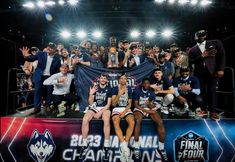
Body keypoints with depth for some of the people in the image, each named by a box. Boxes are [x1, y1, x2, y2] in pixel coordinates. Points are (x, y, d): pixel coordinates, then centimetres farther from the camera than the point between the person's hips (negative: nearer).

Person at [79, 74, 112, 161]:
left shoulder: (109, 89, 2)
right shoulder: (94, 87, 4)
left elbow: (108, 104, -2)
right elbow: (90, 103, 0)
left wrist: (100, 112, -15)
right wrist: (91, 94, -18)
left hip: (104, 108, -1)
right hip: (94, 107, 2)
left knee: (106, 120, -35)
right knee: (85, 120, -28)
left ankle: (106, 146, -24)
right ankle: (85, 145, -12)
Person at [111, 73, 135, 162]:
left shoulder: (129, 89, 9)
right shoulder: (115, 89, 2)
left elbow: (129, 104, 8)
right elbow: (113, 104, -5)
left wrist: (124, 112, -11)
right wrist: (119, 94, -19)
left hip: (126, 109, 2)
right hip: (117, 109, -1)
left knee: (132, 122, -31)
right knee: (116, 123, -35)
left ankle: (123, 147, -25)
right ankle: (125, 147, -34)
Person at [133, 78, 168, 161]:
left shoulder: (151, 92, 5)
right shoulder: (137, 91, -4)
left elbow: (152, 106, 1)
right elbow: (135, 104, -7)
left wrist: (150, 104, -24)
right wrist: (147, 111, -16)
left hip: (150, 109, 3)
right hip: (139, 108, -3)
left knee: (160, 122, -24)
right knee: (138, 121, -37)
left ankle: (161, 147, -11)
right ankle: (136, 147, -25)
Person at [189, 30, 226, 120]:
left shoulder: (216, 43, 9)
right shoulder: (193, 50, 10)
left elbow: (222, 55, 3)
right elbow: (190, 62, 0)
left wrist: (221, 69, -6)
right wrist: (202, 56, -11)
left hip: (212, 71, -1)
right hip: (199, 73, 1)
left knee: (212, 91, -3)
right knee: (202, 91, 2)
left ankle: (212, 111, 2)